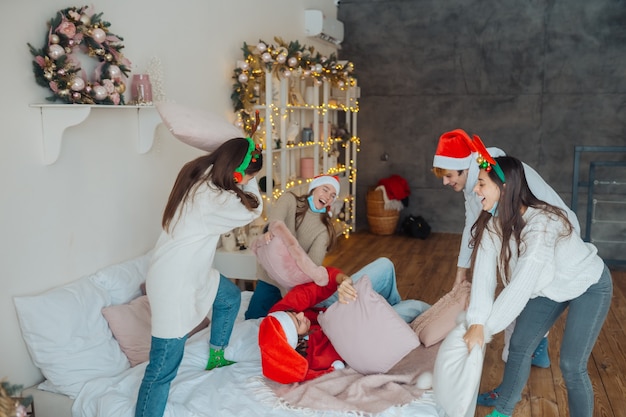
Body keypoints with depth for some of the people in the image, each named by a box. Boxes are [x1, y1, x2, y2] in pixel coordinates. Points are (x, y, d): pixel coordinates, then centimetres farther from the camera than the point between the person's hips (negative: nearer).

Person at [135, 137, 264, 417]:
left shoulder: (199, 173, -2)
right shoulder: (213, 199, -28)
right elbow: (253, 209, -10)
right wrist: (250, 180, 2)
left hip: (189, 271, 10)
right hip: (174, 282, -10)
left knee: (231, 296, 31)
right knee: (164, 367, -4)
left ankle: (216, 356, 48)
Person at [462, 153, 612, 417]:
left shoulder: (541, 224, -38)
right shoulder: (492, 223, -17)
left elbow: (521, 286, -40)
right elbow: (484, 273, -24)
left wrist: (485, 328, -33)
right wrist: (476, 323, -36)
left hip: (589, 286, -6)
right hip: (550, 286, 6)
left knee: (571, 365, -9)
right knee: (519, 346, 7)